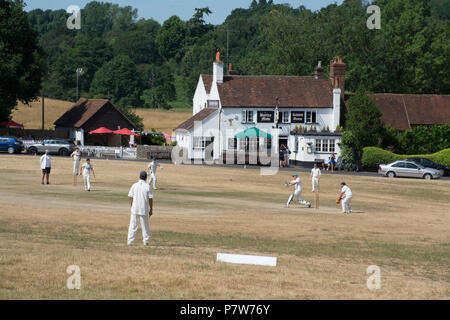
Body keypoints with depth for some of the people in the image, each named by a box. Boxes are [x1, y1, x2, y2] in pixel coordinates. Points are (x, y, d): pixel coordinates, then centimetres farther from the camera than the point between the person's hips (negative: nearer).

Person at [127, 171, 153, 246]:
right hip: (144, 209, -1)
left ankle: (129, 241, 0)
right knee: (145, 225, 10)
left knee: (133, 225, 4)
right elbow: (150, 199, -3)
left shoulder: (134, 186, 0)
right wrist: (151, 210, 5)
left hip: (135, 209, 1)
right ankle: (146, 241, 13)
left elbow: (131, 198, 3)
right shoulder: (148, 186, -4)